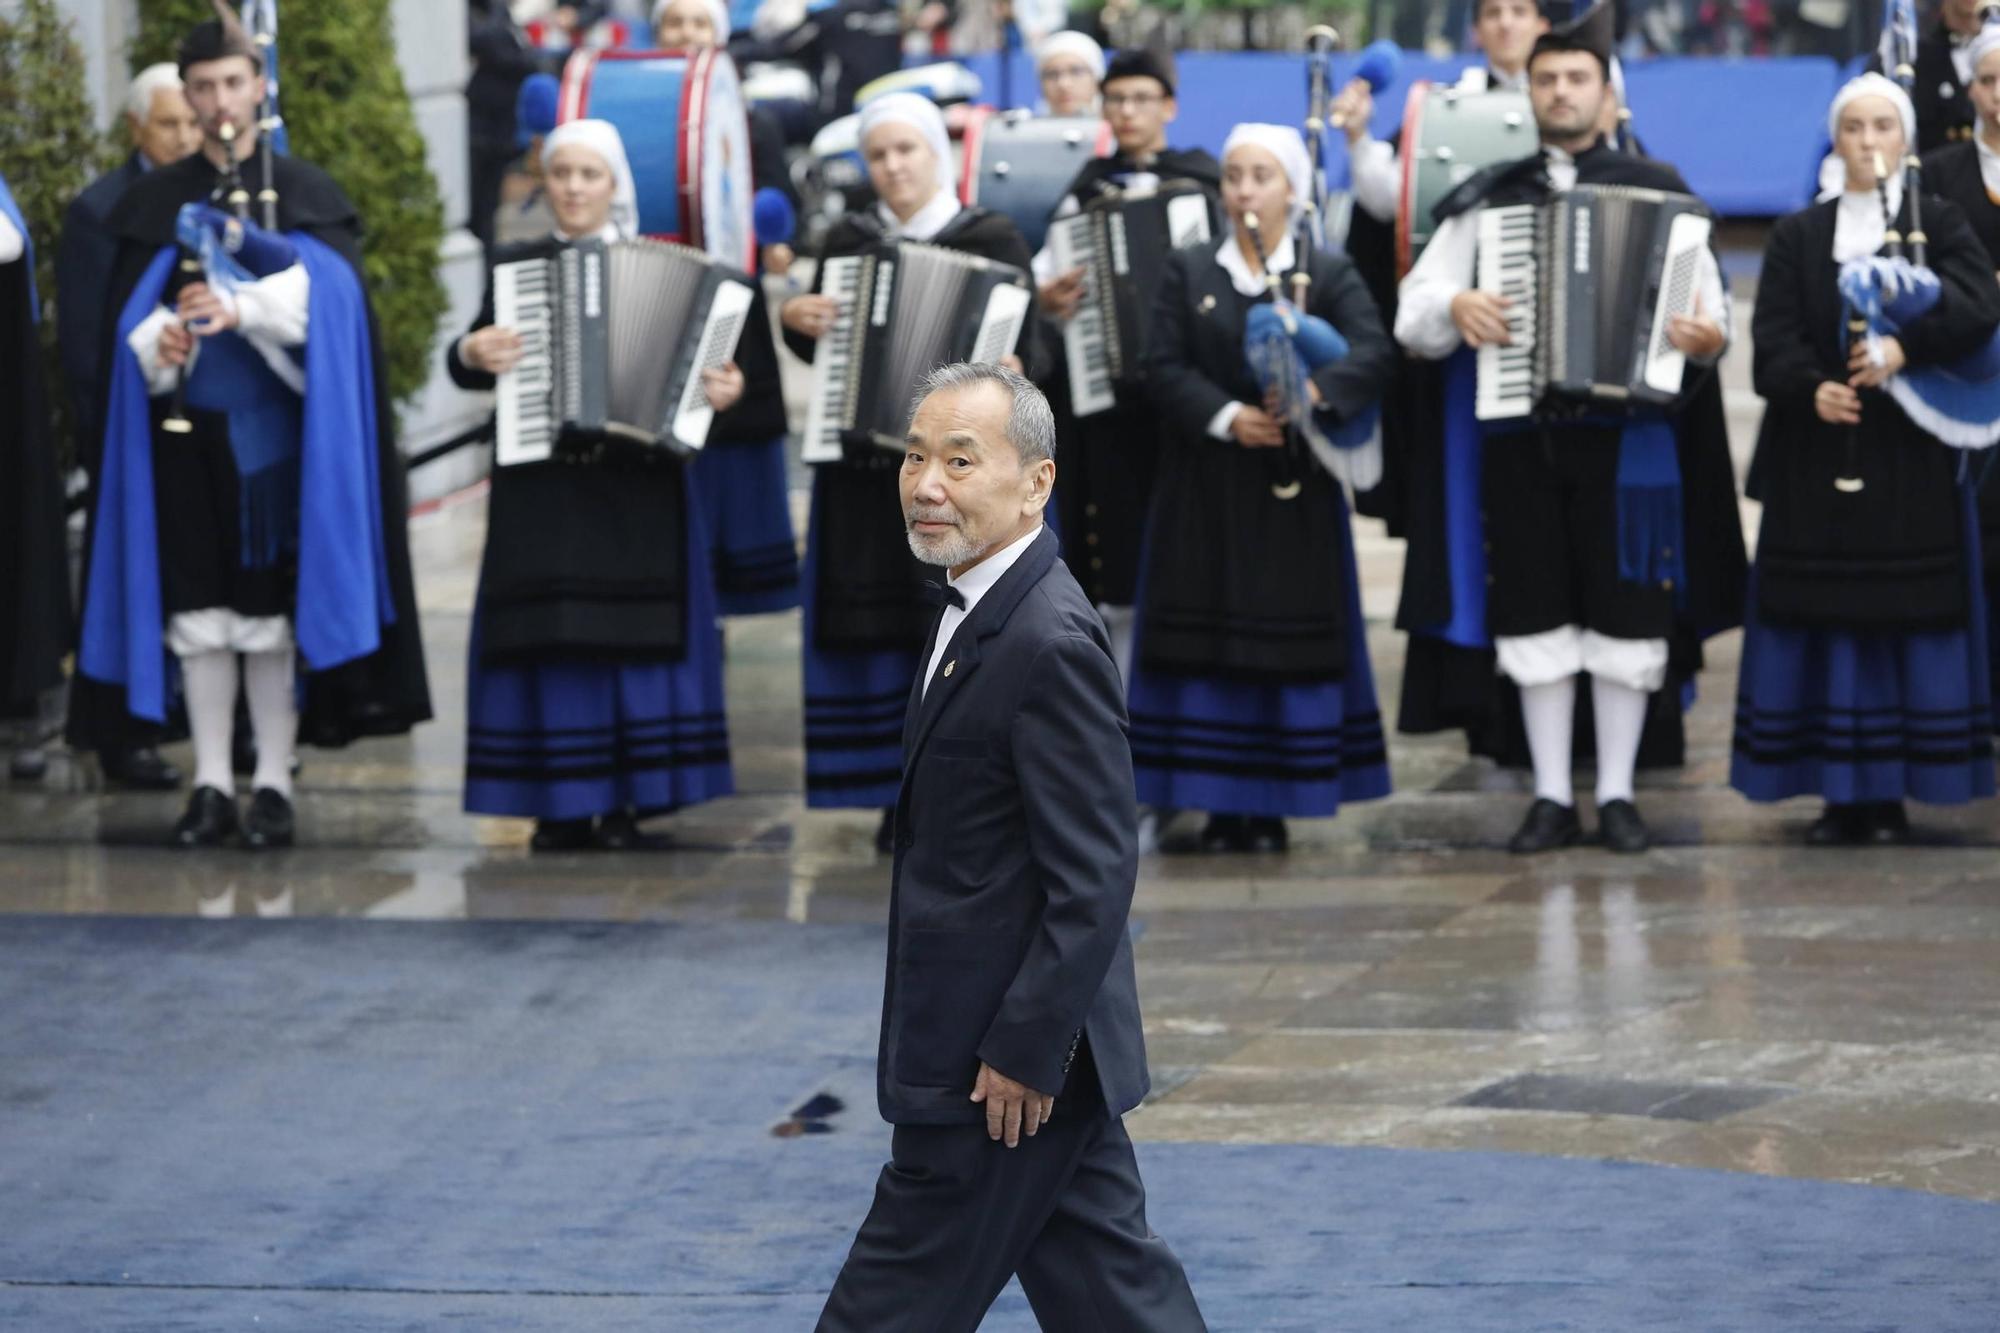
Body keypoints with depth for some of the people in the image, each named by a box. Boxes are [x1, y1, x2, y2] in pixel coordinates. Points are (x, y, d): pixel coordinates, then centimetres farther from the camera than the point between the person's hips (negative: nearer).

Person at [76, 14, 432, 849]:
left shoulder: (304, 193, 7)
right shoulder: (155, 201, 13)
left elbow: (326, 293, -10)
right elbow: (129, 312, 7)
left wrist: (242, 309, -25)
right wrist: (157, 342, -16)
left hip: (272, 426, -2)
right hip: (185, 427, 2)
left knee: (272, 605, -3)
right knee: (198, 607, 0)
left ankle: (273, 784, 2)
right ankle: (211, 786, 5)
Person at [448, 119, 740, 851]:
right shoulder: (518, 265, 10)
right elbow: (466, 361, 7)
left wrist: (722, 389, -14)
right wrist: (472, 355, -15)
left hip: (637, 485, 0)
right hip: (541, 482, 0)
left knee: (633, 635, -4)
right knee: (552, 635, -5)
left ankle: (625, 804, 1)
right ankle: (563, 806, 0)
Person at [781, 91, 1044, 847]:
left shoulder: (992, 241, 3)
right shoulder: (847, 242, 13)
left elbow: (1028, 345, -1)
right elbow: (818, 345, 13)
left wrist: (1013, 370, -23)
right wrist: (795, 320, -8)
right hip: (865, 463, 3)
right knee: (877, 628, 1)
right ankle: (900, 797, 8)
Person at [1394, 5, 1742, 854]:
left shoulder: (1657, 192, 7)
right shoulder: (1486, 201, 11)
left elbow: (1707, 302, 4)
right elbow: (1412, 315, 8)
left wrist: (1707, 337, -18)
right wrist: (1453, 309, -14)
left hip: (1627, 433, -2)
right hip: (1517, 437, 2)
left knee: (1624, 616, -1)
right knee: (1536, 617, 3)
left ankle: (1618, 794, 8)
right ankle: (1551, 798, 10)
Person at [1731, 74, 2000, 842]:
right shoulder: (1797, 238, 12)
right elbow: (1774, 335, -1)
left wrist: (1906, 346, -26)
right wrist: (1811, 388, -21)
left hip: (1911, 462, -1)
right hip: (1818, 461, 1)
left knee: (1904, 622, -4)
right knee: (1825, 625, -2)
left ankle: (1891, 793, 0)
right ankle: (1840, 792, 2)